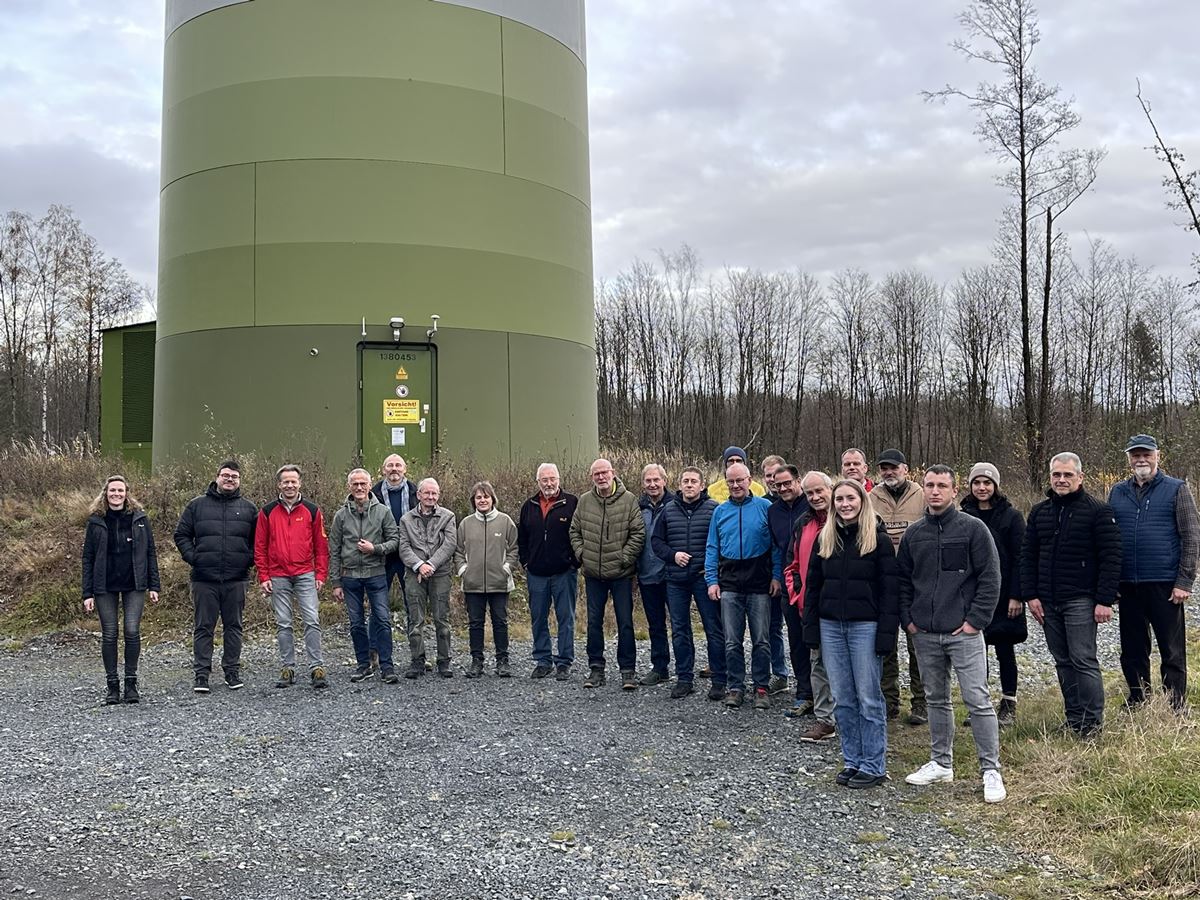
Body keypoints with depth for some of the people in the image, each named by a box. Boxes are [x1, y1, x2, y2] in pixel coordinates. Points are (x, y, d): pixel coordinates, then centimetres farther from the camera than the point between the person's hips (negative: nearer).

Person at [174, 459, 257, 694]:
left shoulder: (248, 508, 8)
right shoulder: (197, 505, 5)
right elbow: (181, 535, 9)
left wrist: (249, 559, -2)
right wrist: (192, 558, -4)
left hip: (236, 579, 1)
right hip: (204, 578, -1)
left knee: (234, 626, 8)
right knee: (203, 627, 3)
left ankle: (232, 671, 16)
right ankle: (201, 673, 8)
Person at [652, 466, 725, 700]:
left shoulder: (713, 509, -3)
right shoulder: (669, 510, 8)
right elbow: (656, 540, 12)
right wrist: (672, 555, -5)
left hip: (705, 578, -4)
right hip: (676, 580, 4)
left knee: (714, 630, 1)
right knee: (679, 631, 9)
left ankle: (719, 681, 9)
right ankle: (684, 679, 20)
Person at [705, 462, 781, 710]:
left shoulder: (765, 507, 0)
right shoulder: (720, 512, 9)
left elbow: (777, 544, 0)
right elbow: (712, 548, 11)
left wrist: (777, 575, -6)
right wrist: (712, 580, 2)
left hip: (760, 585, -2)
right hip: (729, 586, 3)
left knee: (761, 640, 3)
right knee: (732, 641, 6)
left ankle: (761, 688, 13)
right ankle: (734, 687, 16)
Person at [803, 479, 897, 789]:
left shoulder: (878, 539, -5)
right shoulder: (825, 537, 9)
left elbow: (890, 588, -8)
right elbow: (812, 584, 11)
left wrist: (886, 632, -15)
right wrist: (811, 627, 5)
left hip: (864, 626, -5)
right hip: (831, 626, 5)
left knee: (868, 697, 1)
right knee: (843, 699, 9)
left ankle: (874, 766, 10)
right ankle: (853, 761, 20)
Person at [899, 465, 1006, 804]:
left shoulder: (973, 529, -5)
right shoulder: (913, 533, 8)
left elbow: (990, 579, -6)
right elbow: (902, 580, 14)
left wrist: (976, 620, -11)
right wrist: (908, 619, 5)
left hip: (963, 632, -5)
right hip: (925, 635, 5)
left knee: (978, 700, -4)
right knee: (936, 699, 15)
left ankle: (991, 770, 5)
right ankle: (941, 763, 27)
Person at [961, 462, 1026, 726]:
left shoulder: (1011, 516, -3)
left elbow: (1019, 558, -6)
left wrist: (1016, 596, -12)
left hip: (1002, 595, -3)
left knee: (1005, 650, 6)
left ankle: (1009, 706, 17)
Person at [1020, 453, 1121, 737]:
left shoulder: (1098, 511, -5)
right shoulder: (1040, 512, 11)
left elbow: (1110, 558, -8)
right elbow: (1028, 556, 13)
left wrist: (1105, 600, -13)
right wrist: (1030, 595, 4)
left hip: (1080, 601, -5)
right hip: (1048, 602, 6)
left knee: (1084, 660, -5)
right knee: (1063, 661, 10)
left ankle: (1092, 722, 3)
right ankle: (1074, 719, 18)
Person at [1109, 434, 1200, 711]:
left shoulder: (1176, 490, 0)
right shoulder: (1117, 492, 10)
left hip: (1165, 584, -4)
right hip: (1128, 585, 4)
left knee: (1172, 651, 4)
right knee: (1132, 651, 11)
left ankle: (1176, 708, 13)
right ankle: (1137, 703, 24)